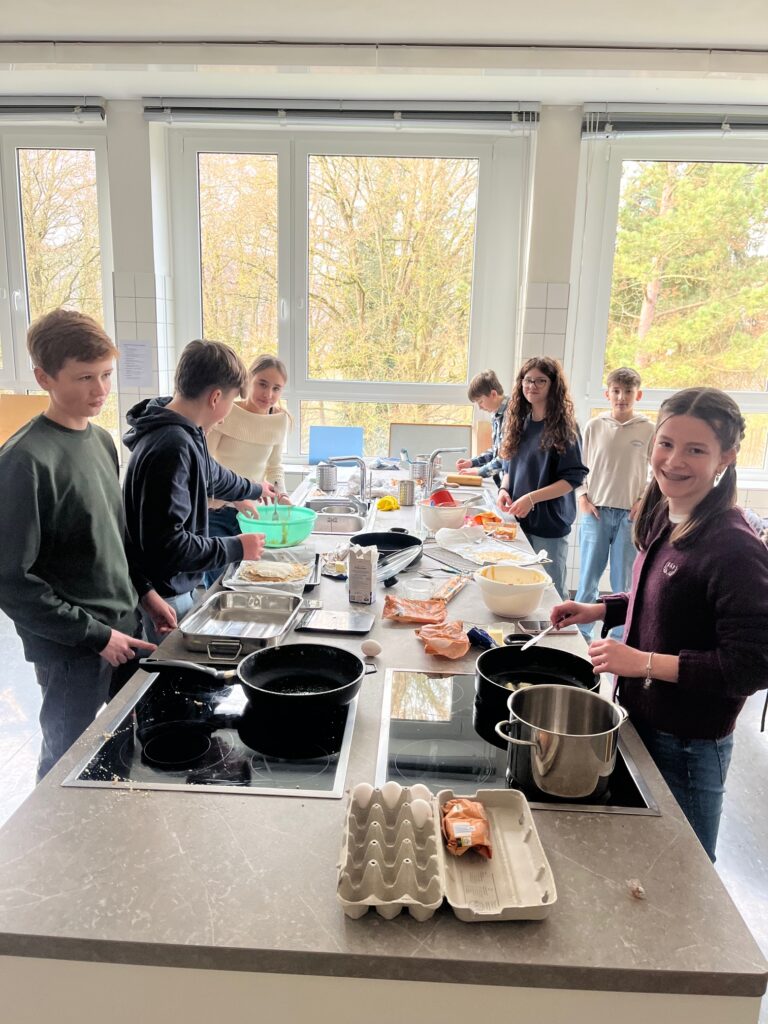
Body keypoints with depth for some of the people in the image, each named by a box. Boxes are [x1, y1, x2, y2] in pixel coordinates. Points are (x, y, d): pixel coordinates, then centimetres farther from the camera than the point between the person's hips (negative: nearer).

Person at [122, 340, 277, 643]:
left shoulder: (181, 433, 2)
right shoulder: (172, 447, -28)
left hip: (176, 588, 9)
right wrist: (236, 548, -17)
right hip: (162, 596, -9)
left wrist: (253, 489, 41)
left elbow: (211, 473, 24)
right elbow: (167, 544, -29)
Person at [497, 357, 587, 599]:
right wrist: (504, 489, -4)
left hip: (549, 524, -5)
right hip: (517, 520, 6)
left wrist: (531, 498, -21)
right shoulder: (518, 422, 8)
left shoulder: (563, 426, -9)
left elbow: (572, 479, -13)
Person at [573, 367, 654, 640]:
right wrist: (582, 497, -1)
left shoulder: (648, 430, 0)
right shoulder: (594, 426, 2)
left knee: (623, 582, 6)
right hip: (596, 512, 1)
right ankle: (580, 632, 18)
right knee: (588, 578, 5)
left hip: (630, 515, 0)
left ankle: (620, 637, 19)